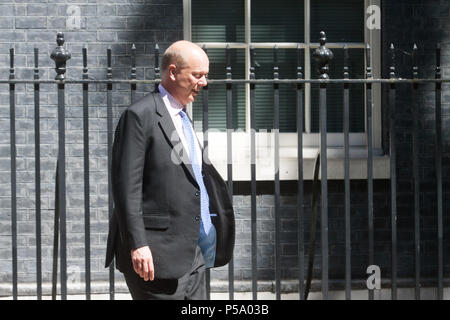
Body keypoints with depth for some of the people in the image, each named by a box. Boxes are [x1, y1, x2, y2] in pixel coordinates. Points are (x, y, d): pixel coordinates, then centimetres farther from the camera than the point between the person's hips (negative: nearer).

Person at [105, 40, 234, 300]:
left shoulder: (182, 117, 19)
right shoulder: (140, 115, -10)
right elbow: (126, 186, -16)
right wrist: (137, 245, -21)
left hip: (192, 255, 9)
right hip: (157, 254, -9)